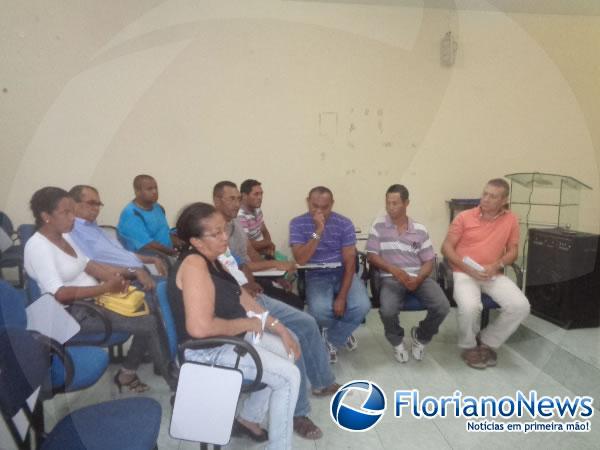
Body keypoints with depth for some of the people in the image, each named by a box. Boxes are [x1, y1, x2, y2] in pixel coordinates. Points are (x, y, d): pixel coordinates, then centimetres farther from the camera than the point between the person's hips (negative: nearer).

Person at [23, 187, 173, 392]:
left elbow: (87, 264, 10)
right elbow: (60, 293, -25)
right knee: (149, 324, -16)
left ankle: (127, 373, 11)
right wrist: (106, 288, -25)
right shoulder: (37, 246, -19)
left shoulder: (64, 236, 8)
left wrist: (115, 278, -9)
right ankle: (175, 382, 1)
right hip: (74, 312, -9)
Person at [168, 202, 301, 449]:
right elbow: (200, 327, -37)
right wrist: (247, 324, -21)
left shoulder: (212, 259, 4)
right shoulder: (194, 265, -26)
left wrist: (280, 328, 3)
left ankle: (249, 418, 28)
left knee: (287, 352, 17)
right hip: (208, 349, -10)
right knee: (289, 376, -10)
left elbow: (242, 298, 8)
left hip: (230, 335, 10)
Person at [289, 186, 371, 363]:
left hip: (343, 273, 1)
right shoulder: (298, 224, -8)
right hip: (317, 276, -1)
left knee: (362, 306, -25)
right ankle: (343, 332, 8)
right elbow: (300, 260, -19)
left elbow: (349, 262, -10)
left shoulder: (344, 223, -8)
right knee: (319, 310, -31)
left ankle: (331, 339, 5)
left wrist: (342, 296, -19)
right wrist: (318, 231, -28)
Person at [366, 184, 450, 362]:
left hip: (419, 277, 2)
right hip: (391, 278, -2)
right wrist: (395, 270, -18)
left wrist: (418, 278, -15)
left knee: (442, 307, -21)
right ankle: (397, 341, 7)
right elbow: (371, 256, -3)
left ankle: (420, 336, 13)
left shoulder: (420, 229, 7)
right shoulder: (379, 225, 2)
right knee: (387, 311, -31)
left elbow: (429, 261, 7)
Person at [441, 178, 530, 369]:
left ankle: (487, 342, 5)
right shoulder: (464, 217, -2)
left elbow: (513, 251, 10)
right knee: (469, 307, -31)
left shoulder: (511, 220, 5)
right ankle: (468, 346, 2)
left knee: (521, 306, -19)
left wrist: (496, 266, -11)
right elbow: (446, 247, -2)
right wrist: (467, 268, -15)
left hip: (494, 274, 3)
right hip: (464, 273, -3)